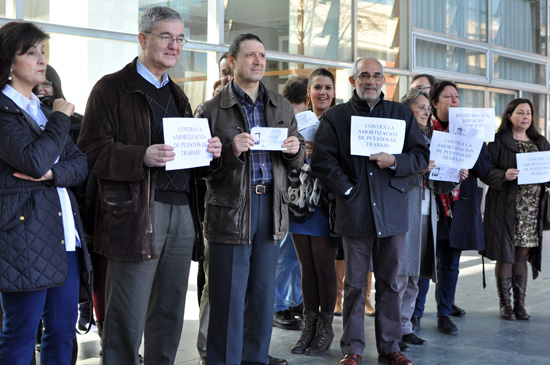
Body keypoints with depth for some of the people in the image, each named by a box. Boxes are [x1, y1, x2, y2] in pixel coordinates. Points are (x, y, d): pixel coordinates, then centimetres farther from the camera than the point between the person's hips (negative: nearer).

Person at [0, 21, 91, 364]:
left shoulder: (44, 108, 18)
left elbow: (81, 164, 11)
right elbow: (34, 160, -21)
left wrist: (53, 172, -10)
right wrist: (60, 119, -8)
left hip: (64, 236, 8)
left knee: (63, 333, 11)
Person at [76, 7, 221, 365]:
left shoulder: (177, 94, 22)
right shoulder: (112, 88, -1)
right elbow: (93, 151, -9)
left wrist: (210, 151, 4)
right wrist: (143, 157, -23)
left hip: (182, 212, 7)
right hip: (135, 213, -7)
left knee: (170, 315, 12)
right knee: (128, 319, -3)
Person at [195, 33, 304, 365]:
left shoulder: (282, 107, 13)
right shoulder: (213, 110, -1)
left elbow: (297, 160, 18)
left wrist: (295, 149, -4)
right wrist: (232, 150, -21)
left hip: (272, 205, 4)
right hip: (230, 209, -4)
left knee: (264, 293, 11)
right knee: (229, 298, -1)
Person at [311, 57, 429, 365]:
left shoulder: (403, 114, 12)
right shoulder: (335, 116, 7)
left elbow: (422, 155, 7)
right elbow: (322, 160, -2)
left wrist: (395, 162, -11)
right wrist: (346, 189, -9)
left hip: (392, 212, 2)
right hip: (355, 211, -1)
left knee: (389, 283, 8)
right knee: (355, 284, 5)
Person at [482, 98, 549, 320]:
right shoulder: (499, 142, -2)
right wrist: (504, 176, -23)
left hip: (532, 208, 4)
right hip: (506, 208, -4)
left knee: (522, 254, 8)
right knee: (505, 254, -1)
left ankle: (520, 303, 15)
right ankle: (504, 303, 10)